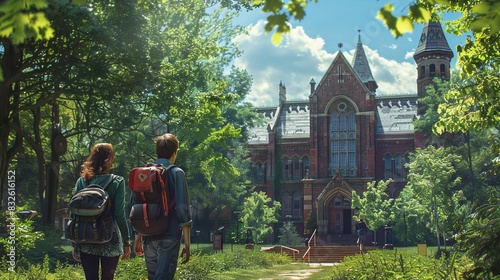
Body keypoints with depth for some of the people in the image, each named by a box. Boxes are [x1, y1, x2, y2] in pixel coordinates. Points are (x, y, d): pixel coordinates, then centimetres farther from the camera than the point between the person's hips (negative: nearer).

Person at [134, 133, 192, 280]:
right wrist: (187, 243, -9)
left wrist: (137, 238, 20)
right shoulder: (177, 173, -6)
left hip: (148, 237, 5)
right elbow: (182, 208, -11)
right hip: (169, 237, -5)